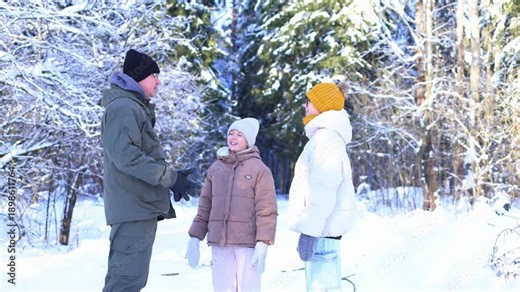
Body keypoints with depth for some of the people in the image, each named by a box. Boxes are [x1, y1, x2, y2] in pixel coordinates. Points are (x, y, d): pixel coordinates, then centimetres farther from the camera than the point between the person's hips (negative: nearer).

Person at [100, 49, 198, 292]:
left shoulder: (136, 108, 22)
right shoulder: (123, 107, -11)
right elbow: (127, 157, -22)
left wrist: (170, 177, 10)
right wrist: (169, 177, -19)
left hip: (140, 206, 11)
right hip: (134, 207, -11)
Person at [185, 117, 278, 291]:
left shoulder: (259, 169, 0)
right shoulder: (216, 167, 13)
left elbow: (266, 210, -6)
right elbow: (205, 206, 14)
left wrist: (262, 244, -15)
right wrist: (195, 237, 8)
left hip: (247, 243, -4)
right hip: (219, 244, 4)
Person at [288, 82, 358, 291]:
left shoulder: (325, 138, -13)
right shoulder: (328, 137, 19)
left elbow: (324, 190, -21)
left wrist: (309, 230, -21)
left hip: (321, 228, -11)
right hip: (323, 227, 11)